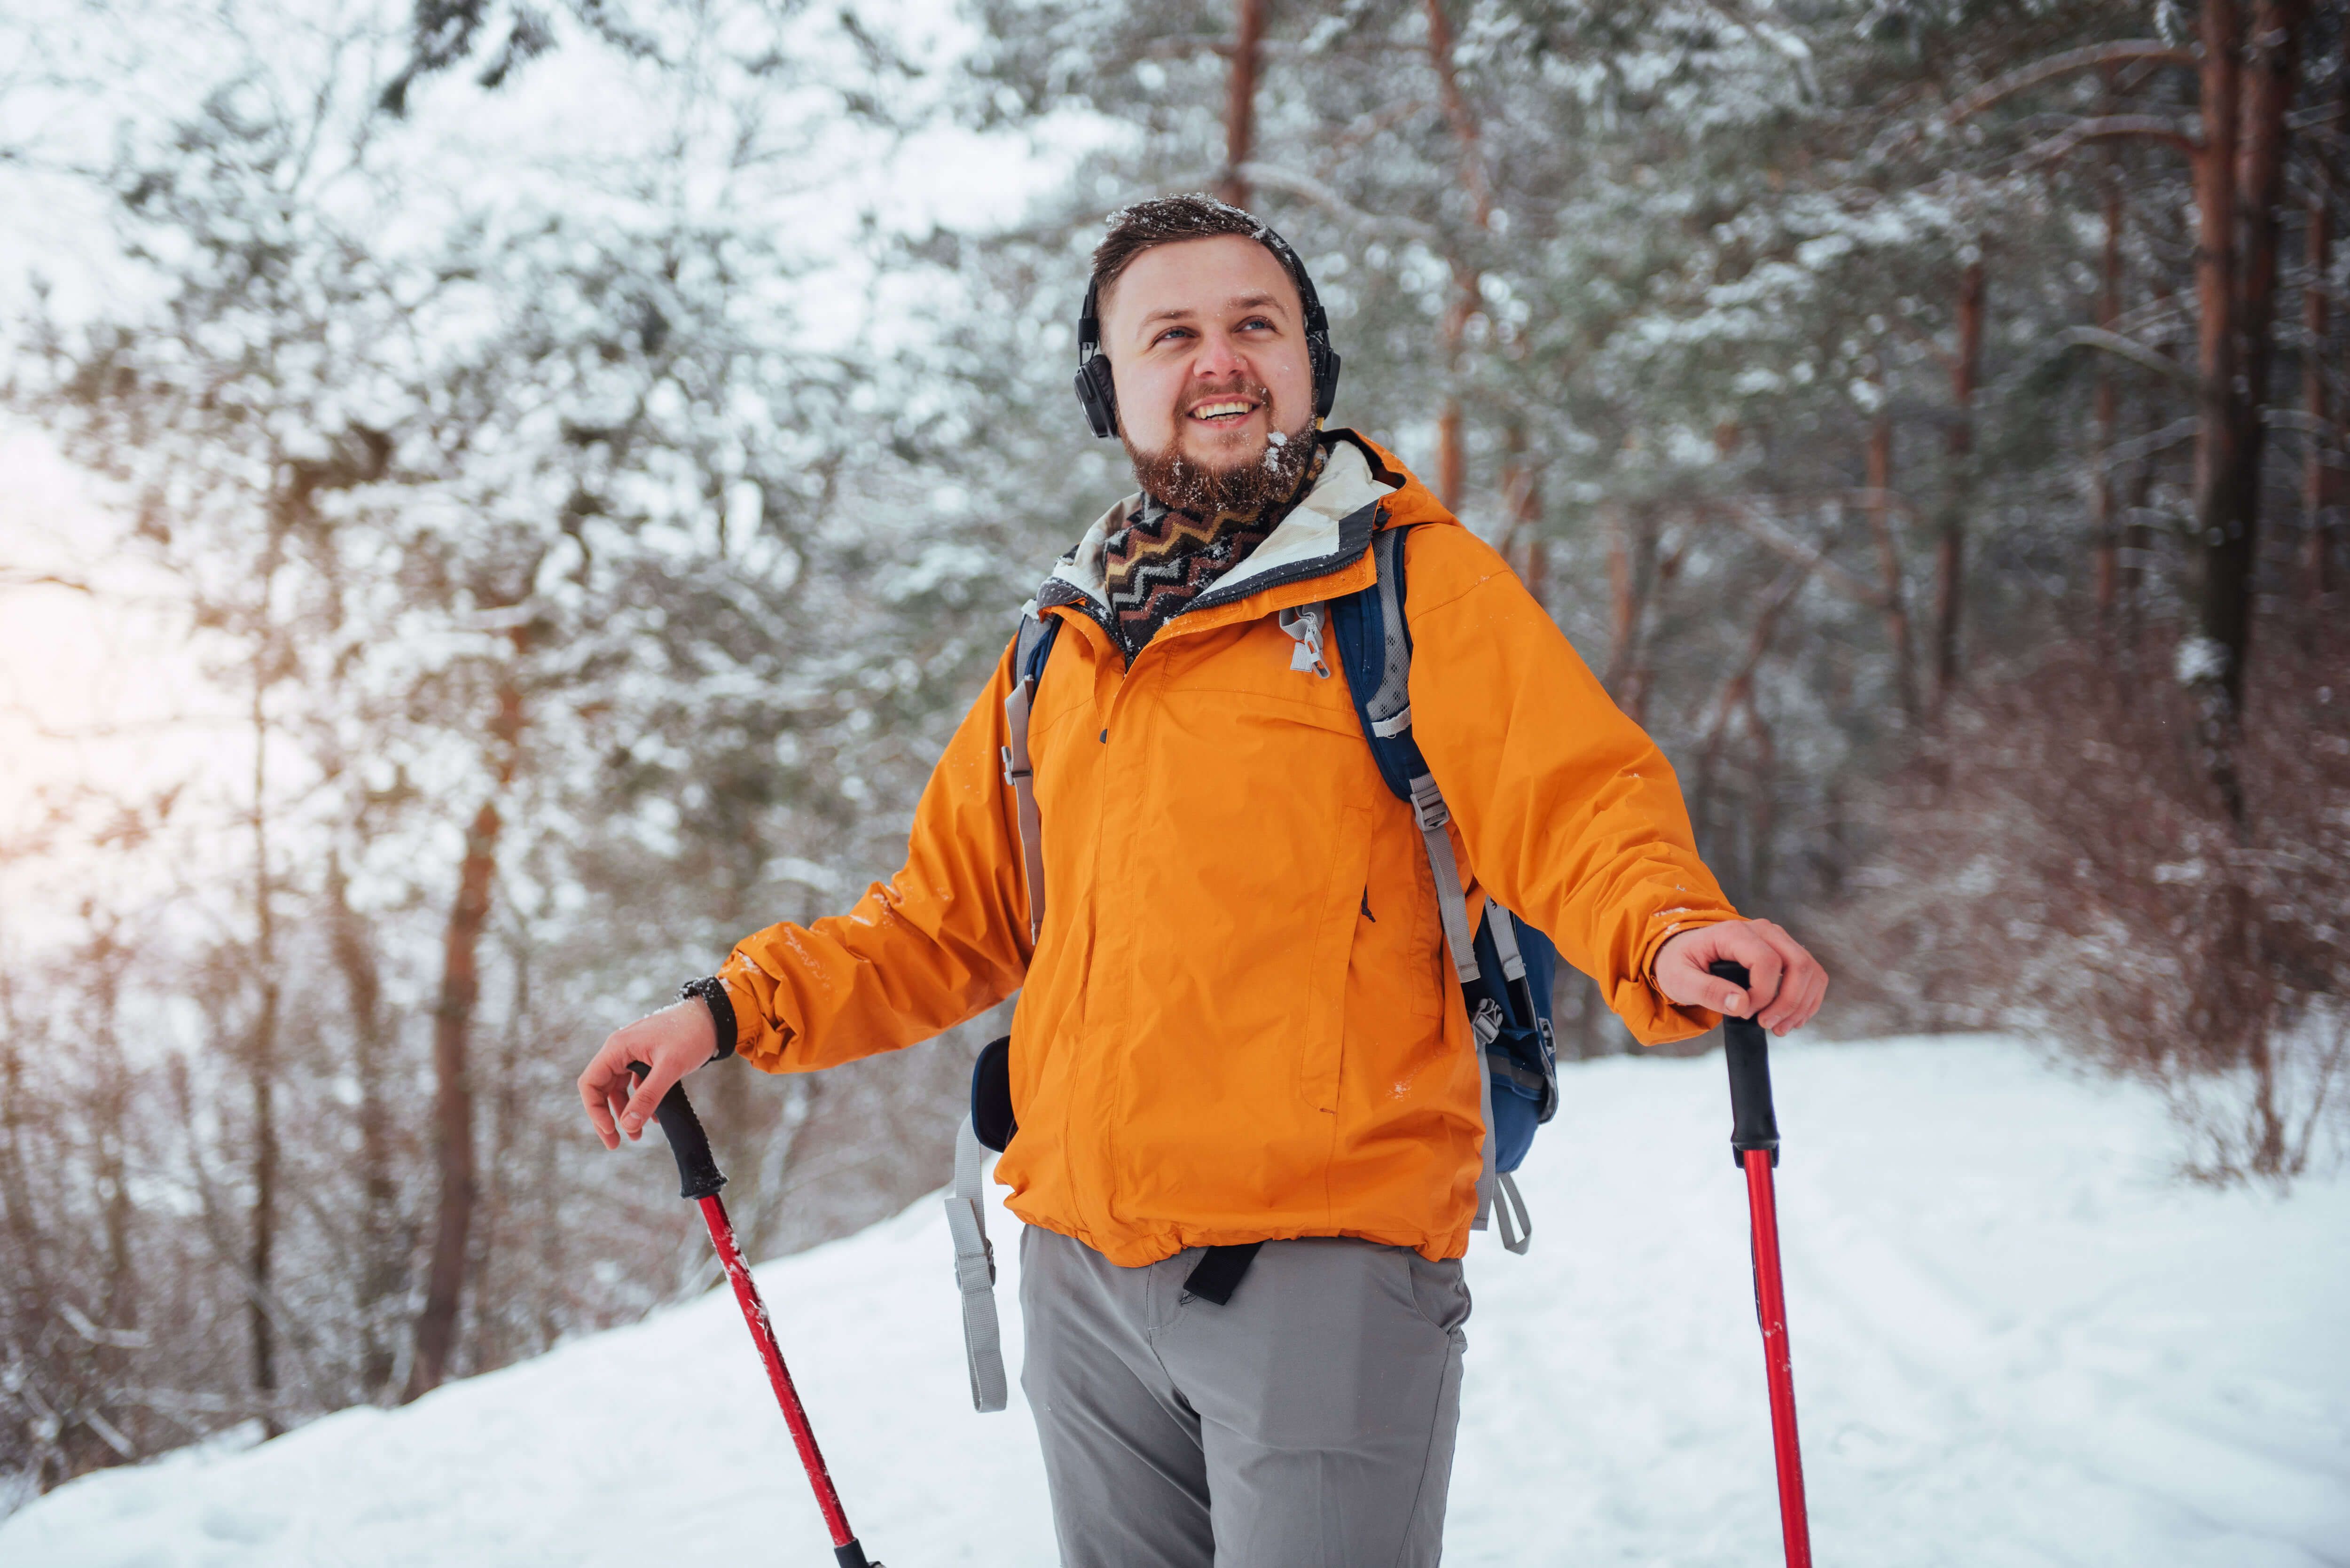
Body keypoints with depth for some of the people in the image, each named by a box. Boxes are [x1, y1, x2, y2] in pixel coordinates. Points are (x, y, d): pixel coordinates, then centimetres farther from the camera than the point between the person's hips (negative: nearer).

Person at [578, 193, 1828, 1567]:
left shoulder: (1417, 581, 0)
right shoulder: (1065, 645, 15)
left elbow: (1574, 801, -12)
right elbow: (950, 921, 22)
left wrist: (1670, 936, -33)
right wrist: (731, 1012, 11)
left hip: (1324, 1261, -5)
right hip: (1081, 1271, 5)